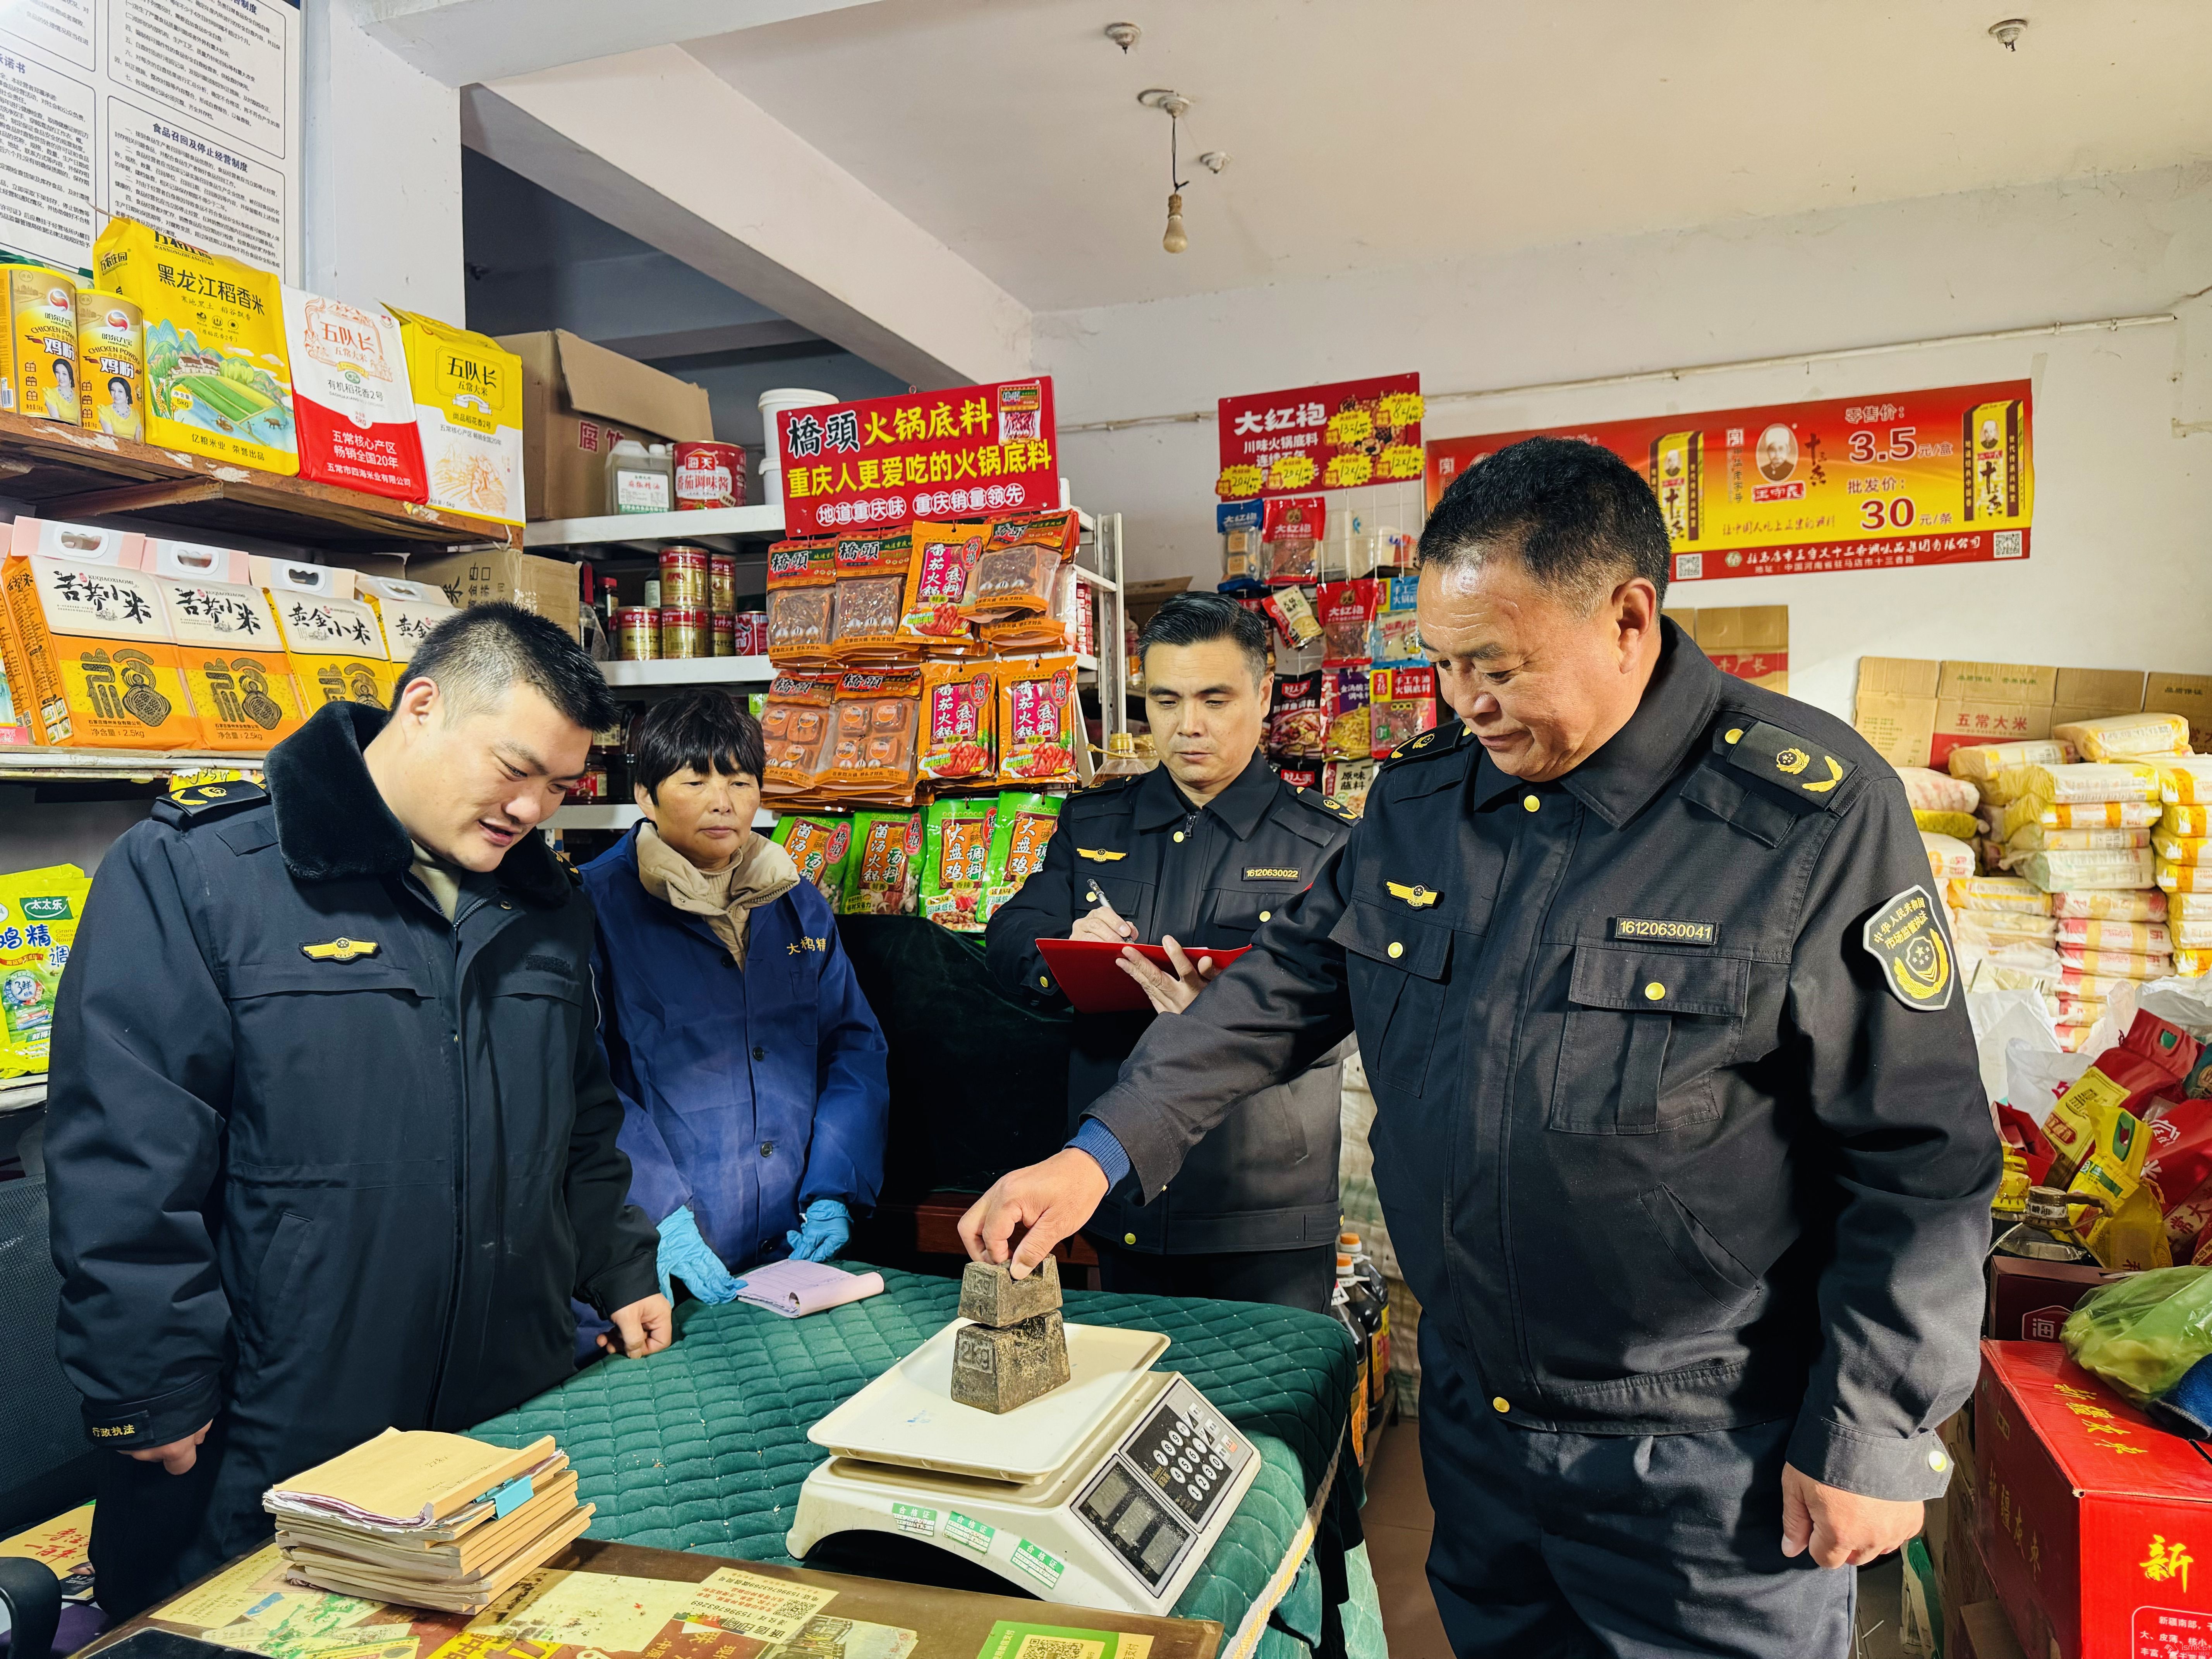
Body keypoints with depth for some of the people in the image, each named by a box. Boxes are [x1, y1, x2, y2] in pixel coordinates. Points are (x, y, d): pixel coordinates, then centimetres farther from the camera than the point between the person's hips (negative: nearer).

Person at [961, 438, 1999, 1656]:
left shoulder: (1816, 815, -18)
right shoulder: (1420, 798, -1)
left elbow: (1922, 1160, -14)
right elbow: (1287, 987, 5)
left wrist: (1872, 1440, -11)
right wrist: (1105, 1151, -4)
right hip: (1472, 1415, 6)